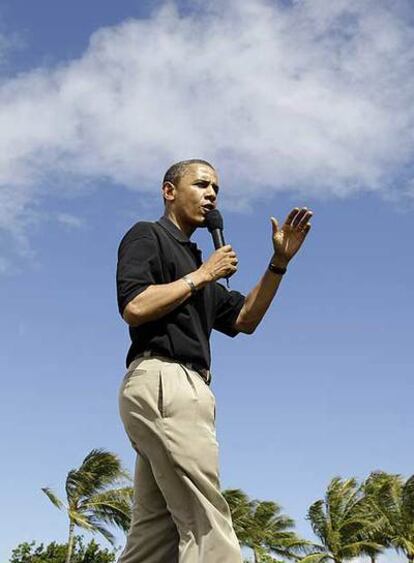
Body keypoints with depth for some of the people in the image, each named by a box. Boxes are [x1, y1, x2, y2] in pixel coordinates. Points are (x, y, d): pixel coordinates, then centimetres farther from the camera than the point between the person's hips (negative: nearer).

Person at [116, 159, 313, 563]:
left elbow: (244, 320, 21)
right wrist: (202, 275, -4)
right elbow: (134, 308, -13)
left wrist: (279, 262, 12)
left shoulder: (193, 263, 29)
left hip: (180, 389, 9)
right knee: (207, 526, -16)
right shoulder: (147, 235, 4)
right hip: (163, 381, -9)